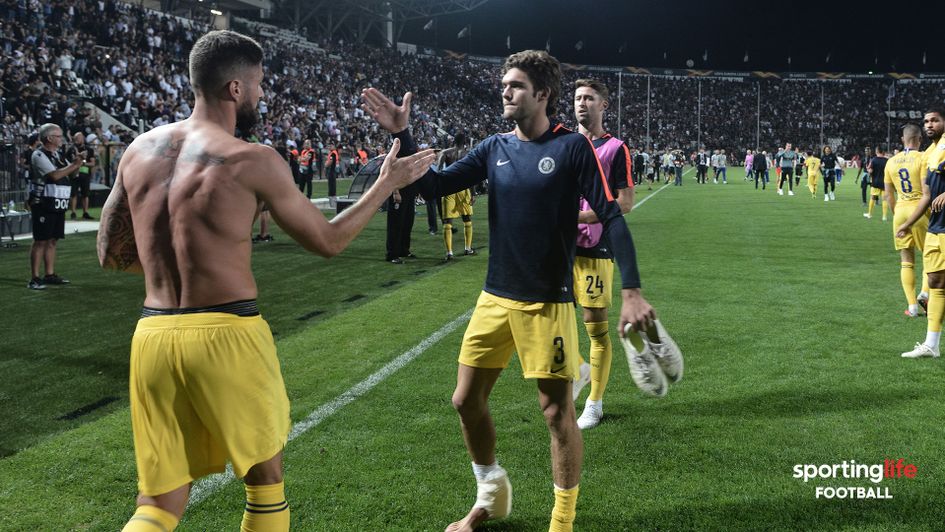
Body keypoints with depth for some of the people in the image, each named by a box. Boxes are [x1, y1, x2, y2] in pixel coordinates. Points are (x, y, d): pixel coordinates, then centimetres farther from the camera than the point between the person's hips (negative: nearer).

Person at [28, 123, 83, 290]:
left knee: (52, 240, 11)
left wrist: (76, 163, 6)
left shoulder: (55, 155, 17)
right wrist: (74, 165, -13)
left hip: (58, 205, 9)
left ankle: (50, 275, 18)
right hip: (43, 204, -9)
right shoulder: (39, 155, -11)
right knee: (40, 241, -8)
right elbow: (55, 175, -21)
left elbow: (67, 174, 22)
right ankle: (34, 279, -6)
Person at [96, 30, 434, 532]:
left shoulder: (140, 150, 7)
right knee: (265, 477, 19)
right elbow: (327, 240, 1)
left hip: (153, 336, 5)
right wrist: (387, 183, 12)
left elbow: (110, 254, 13)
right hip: (227, 335, -5)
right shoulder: (252, 160, -10)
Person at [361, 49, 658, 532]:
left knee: (557, 411, 0)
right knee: (467, 401, 10)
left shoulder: (572, 147, -9)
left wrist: (631, 292, -18)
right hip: (495, 298, 6)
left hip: (547, 303, -5)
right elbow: (434, 185, 4)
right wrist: (401, 134, -9)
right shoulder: (494, 148, 6)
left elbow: (611, 218, -11)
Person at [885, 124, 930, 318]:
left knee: (906, 261, 7)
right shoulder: (923, 158, -8)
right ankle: (925, 292, -3)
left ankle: (912, 306, 5)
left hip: (900, 211, 4)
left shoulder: (891, 162, 8)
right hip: (920, 210, -4)